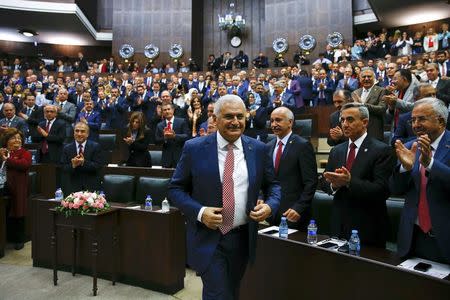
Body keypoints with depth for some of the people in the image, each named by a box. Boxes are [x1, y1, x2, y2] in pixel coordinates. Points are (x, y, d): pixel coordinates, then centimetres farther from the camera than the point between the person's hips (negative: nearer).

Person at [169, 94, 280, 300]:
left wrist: (270, 205, -12)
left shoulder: (258, 149, -1)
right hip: (208, 238, -3)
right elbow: (176, 189, -3)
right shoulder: (194, 148, -8)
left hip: (243, 237, 4)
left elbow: (272, 185, 10)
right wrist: (199, 212, -19)